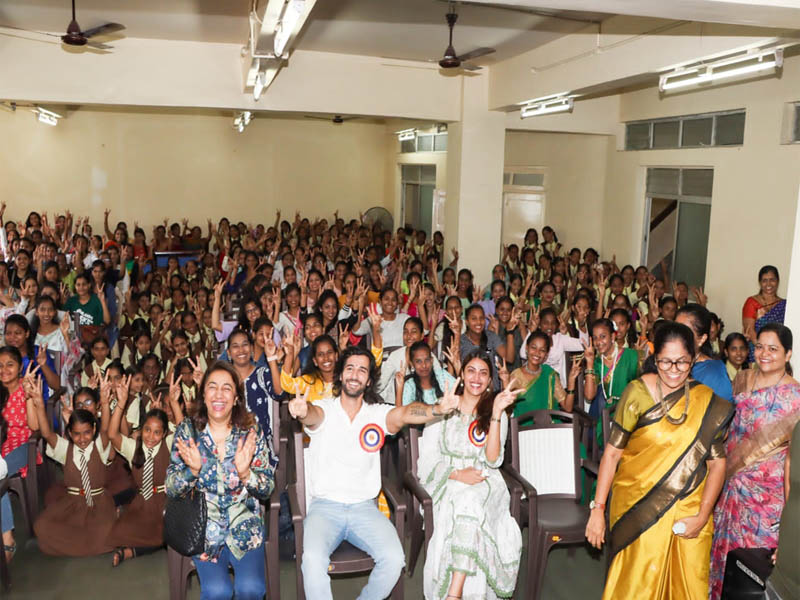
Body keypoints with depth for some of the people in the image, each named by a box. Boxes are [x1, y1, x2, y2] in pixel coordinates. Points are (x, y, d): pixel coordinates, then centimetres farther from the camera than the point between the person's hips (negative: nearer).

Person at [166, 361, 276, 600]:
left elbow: (267, 489, -3)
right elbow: (171, 490, -2)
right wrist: (193, 470, -21)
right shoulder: (187, 430, -2)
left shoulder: (251, 431, -3)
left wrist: (245, 473, -23)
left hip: (244, 524, 0)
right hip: (204, 526, 0)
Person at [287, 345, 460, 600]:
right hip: (325, 505, -1)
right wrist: (301, 410, -49)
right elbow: (312, 414, -23)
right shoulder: (324, 410, 1)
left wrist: (437, 409, -36)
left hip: (364, 507, 2)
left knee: (394, 558, -19)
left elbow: (406, 413, -14)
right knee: (313, 558, -29)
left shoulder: (378, 414, 5)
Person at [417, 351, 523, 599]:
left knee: (471, 502, -34)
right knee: (460, 502, -34)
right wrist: (457, 474, -15)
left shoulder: (496, 414, 9)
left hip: (483, 482, 0)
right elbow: (426, 461, 3)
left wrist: (496, 414, -15)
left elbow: (492, 460, -7)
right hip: (445, 483, 0)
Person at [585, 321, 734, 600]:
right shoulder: (637, 393, -9)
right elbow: (612, 452, -7)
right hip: (638, 510, -2)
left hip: (688, 509, 2)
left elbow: (717, 462, 1)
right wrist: (598, 509, -8)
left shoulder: (709, 405, -3)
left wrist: (702, 516, -8)